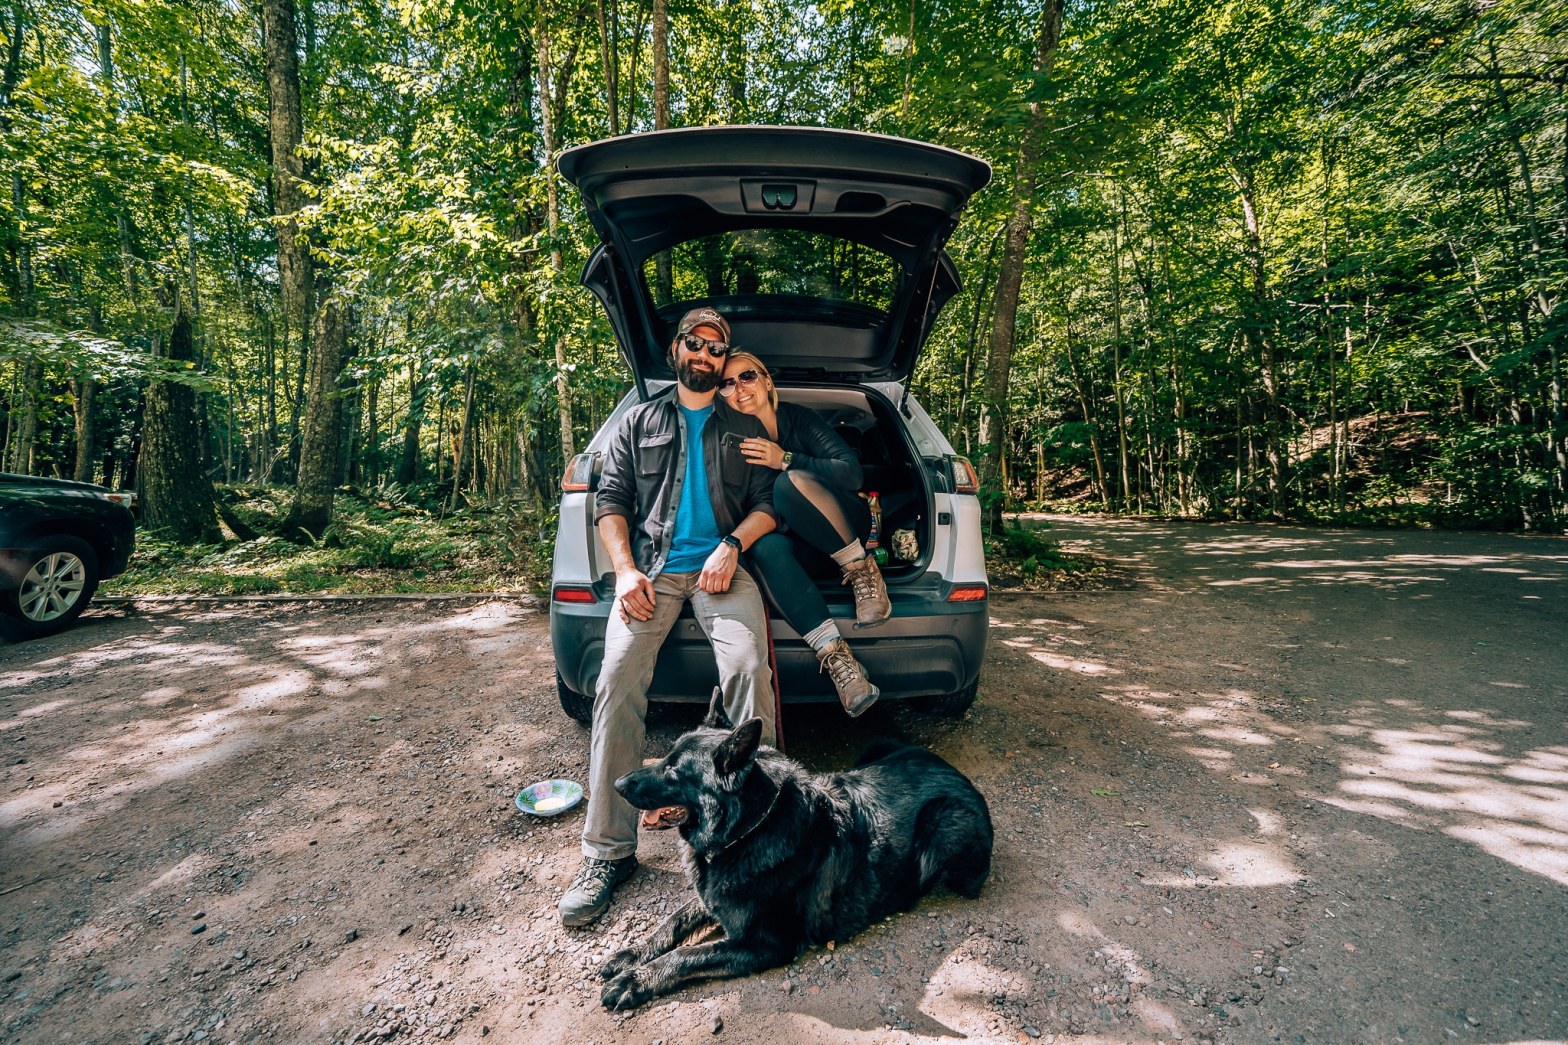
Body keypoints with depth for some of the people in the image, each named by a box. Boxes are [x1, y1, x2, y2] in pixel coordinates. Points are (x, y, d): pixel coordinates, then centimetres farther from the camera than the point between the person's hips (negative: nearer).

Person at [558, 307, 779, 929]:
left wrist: (733, 544, -9)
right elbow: (610, 500, 11)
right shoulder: (638, 423, 21)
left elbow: (769, 502, 11)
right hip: (651, 568, 1)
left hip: (720, 568, 0)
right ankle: (608, 851, -12)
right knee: (617, 679, -21)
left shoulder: (745, 429, 21)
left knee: (748, 665, -28)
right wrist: (625, 569, -6)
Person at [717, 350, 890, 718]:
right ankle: (833, 654, -39)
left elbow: (852, 472, -17)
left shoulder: (799, 418, -8)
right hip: (800, 542, 2)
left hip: (843, 532, -2)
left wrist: (786, 460, -25)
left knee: (791, 481, -30)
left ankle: (862, 571, -18)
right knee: (766, 546, -34)